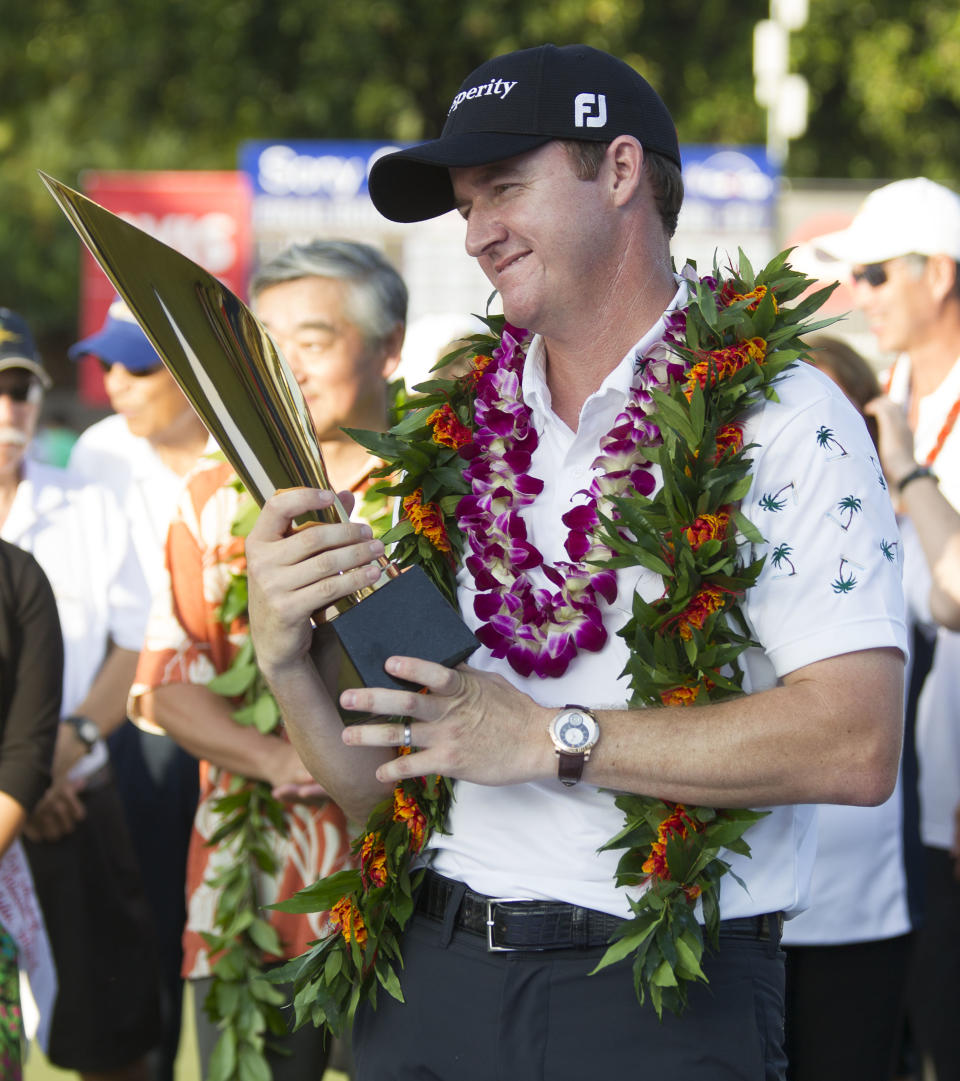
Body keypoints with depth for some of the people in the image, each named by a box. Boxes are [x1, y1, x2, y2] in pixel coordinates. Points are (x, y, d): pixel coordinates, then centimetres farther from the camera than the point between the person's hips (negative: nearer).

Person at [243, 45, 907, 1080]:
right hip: (432, 979, 5)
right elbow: (368, 779, 10)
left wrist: (553, 739, -18)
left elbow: (855, 745, -18)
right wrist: (287, 653, -10)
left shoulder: (781, 420, -6)